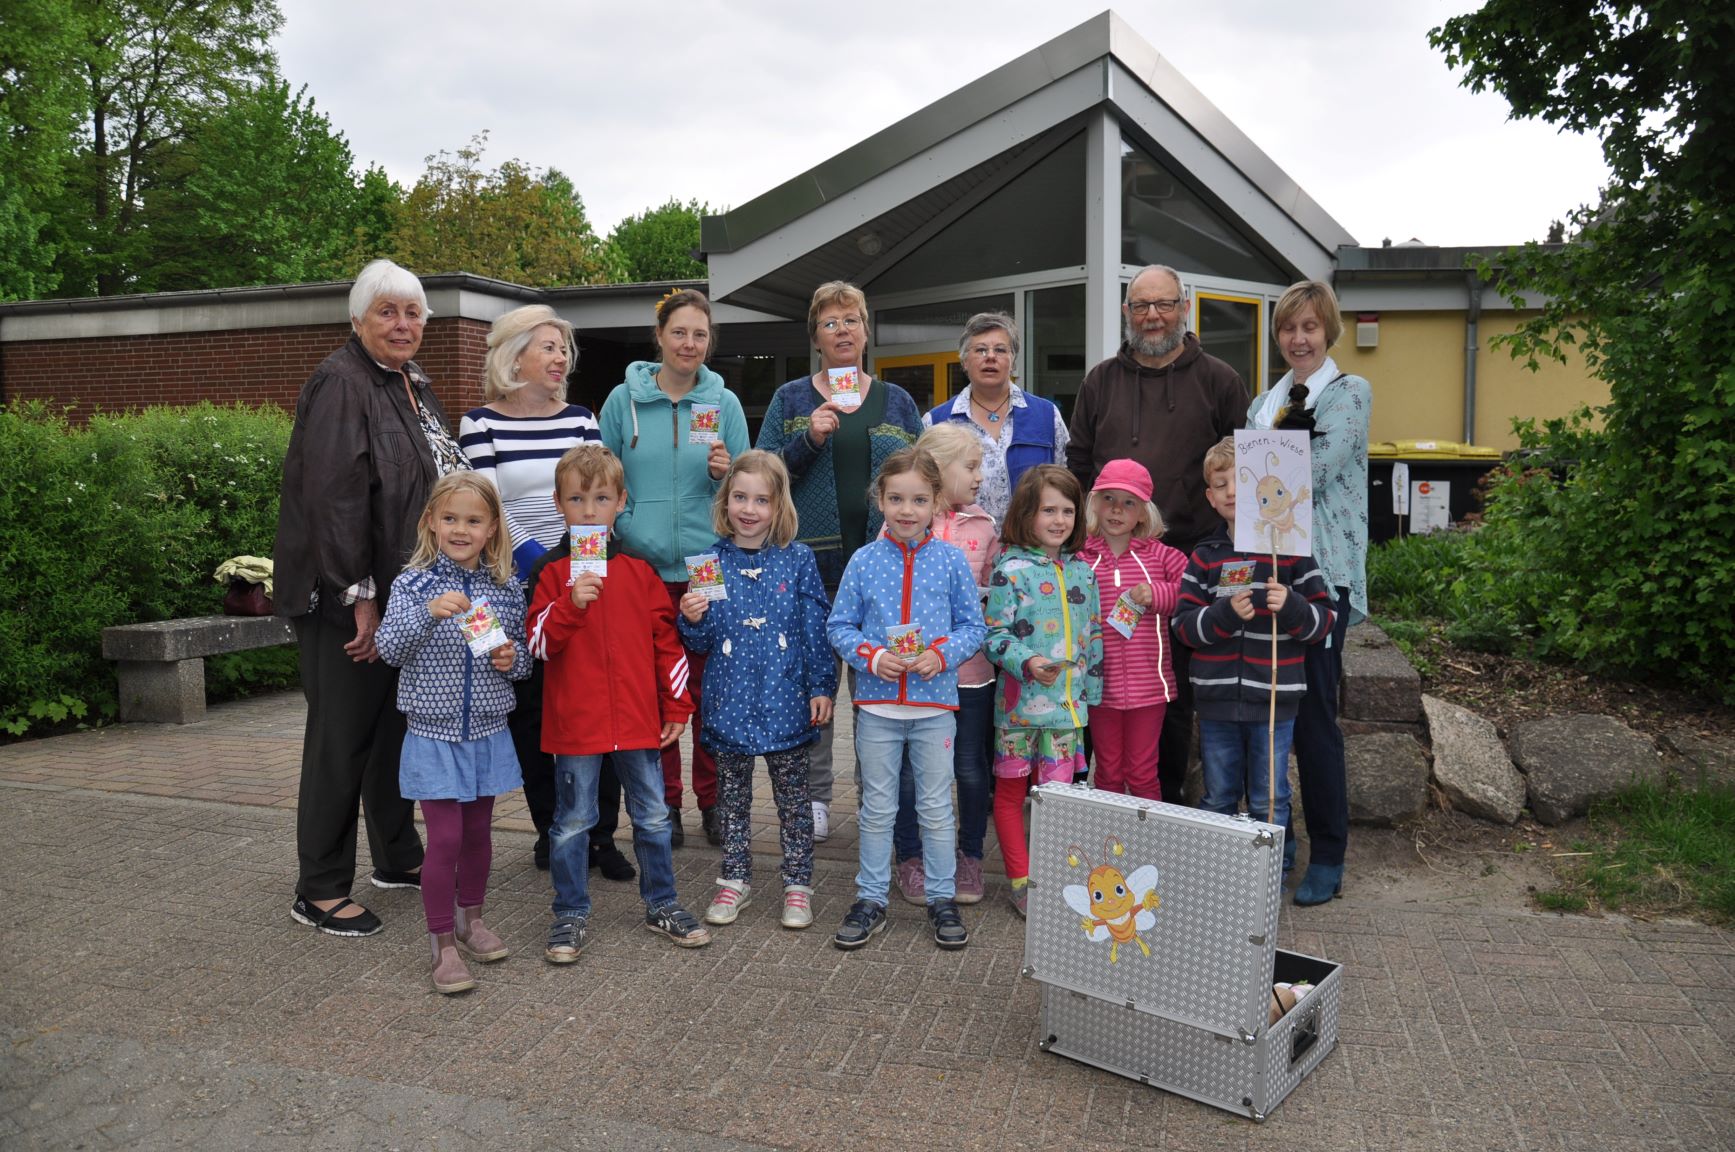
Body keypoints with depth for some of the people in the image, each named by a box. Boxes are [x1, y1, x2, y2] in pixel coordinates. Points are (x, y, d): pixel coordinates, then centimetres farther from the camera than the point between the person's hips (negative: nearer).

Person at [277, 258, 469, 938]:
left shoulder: (414, 384, 14)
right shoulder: (340, 384, -14)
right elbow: (333, 496, -22)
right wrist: (359, 596, -24)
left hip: (405, 592, 9)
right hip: (347, 597, -9)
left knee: (397, 724, 17)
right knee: (342, 737, -1)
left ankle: (399, 858, 32)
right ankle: (319, 892, 11)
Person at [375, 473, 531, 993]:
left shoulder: (506, 589, 2)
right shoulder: (414, 583, -7)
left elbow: (523, 655, 13)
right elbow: (389, 647, -18)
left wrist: (514, 659, -10)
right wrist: (428, 612, -33)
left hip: (488, 731, 3)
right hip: (434, 734, -3)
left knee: (478, 831, 15)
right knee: (445, 838, -3)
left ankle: (471, 919, 35)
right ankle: (443, 945, 11)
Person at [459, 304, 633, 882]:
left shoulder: (581, 418, 11)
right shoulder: (480, 423, 1)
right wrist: (532, 556, -19)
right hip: (519, 587, -2)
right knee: (531, 712, 5)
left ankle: (600, 834, 9)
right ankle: (550, 830, 20)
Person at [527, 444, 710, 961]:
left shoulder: (639, 570, 3)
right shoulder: (553, 573, -2)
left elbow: (667, 641, 5)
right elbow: (539, 643, -8)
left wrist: (677, 706, 4)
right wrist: (570, 603, -23)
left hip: (638, 720, 2)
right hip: (574, 722, -2)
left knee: (653, 816, 13)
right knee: (572, 822, 9)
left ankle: (662, 904, 30)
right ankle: (571, 915, 25)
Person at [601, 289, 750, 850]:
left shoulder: (724, 402, 4)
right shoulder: (624, 399, 3)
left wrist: (723, 473, -13)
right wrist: (621, 528, -4)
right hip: (644, 565, 0)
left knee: (710, 687, 5)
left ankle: (712, 799, 19)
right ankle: (664, 802, 20)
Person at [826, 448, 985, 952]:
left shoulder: (952, 561, -2)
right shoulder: (864, 561, -2)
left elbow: (972, 626, 1)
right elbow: (839, 626, 2)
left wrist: (942, 653, -16)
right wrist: (872, 656, -15)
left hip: (935, 704, 0)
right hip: (877, 703, 1)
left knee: (936, 807, 10)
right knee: (877, 808, 12)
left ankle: (942, 899, 25)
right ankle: (870, 900, 25)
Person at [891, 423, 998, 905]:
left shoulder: (983, 526, 5)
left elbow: (995, 591, 11)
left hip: (969, 668, 3)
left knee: (971, 769, 11)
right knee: (910, 770, 8)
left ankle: (970, 856, 29)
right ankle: (909, 857, 26)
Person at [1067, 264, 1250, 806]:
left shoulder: (1218, 381, 6)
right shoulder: (1101, 381, 13)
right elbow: (1078, 467, 13)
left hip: (1190, 560, -2)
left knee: (1176, 691, 6)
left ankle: (1167, 796, 20)